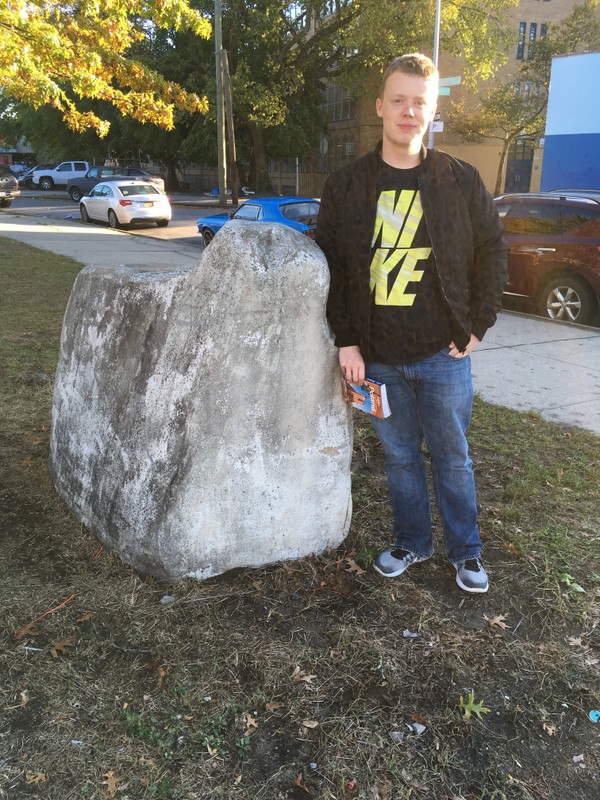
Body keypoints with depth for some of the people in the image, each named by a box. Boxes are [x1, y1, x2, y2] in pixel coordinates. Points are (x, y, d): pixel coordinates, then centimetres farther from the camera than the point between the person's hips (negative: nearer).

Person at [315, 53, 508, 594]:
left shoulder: (461, 180, 0)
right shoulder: (346, 185, 2)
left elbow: (493, 250, 7)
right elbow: (331, 268, 4)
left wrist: (478, 326, 0)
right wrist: (346, 341, -3)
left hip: (444, 355, -1)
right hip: (377, 358, 1)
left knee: (452, 458, 10)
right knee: (400, 457, 13)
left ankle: (466, 552, 29)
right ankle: (412, 543, 33)